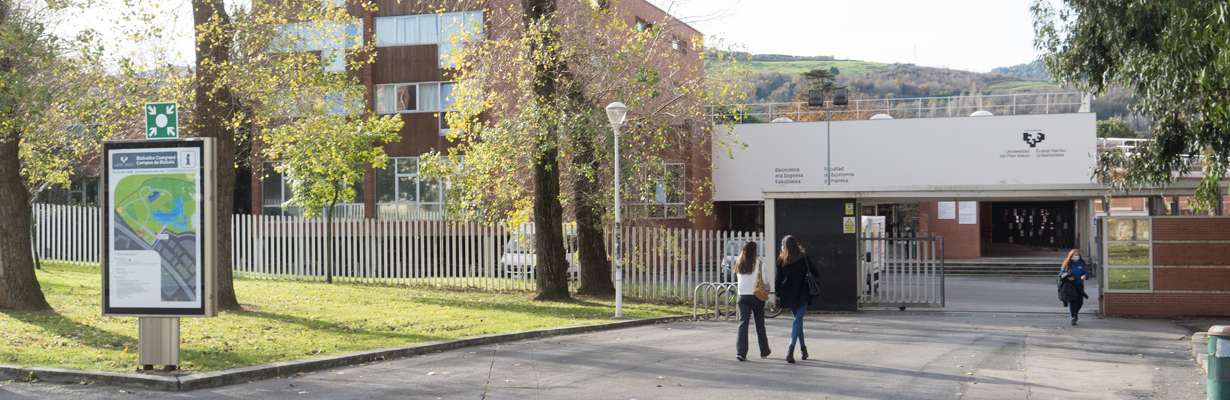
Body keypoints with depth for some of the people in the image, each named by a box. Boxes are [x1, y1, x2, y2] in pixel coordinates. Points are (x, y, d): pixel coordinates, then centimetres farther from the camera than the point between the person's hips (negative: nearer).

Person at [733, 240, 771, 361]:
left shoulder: (739, 264, 2)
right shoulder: (760, 264, -9)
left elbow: (739, 278, 11)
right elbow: (765, 282, -8)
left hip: (742, 296, 2)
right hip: (756, 296, -2)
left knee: (742, 324, -2)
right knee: (760, 325, 13)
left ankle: (740, 352, -17)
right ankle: (764, 351, 27)